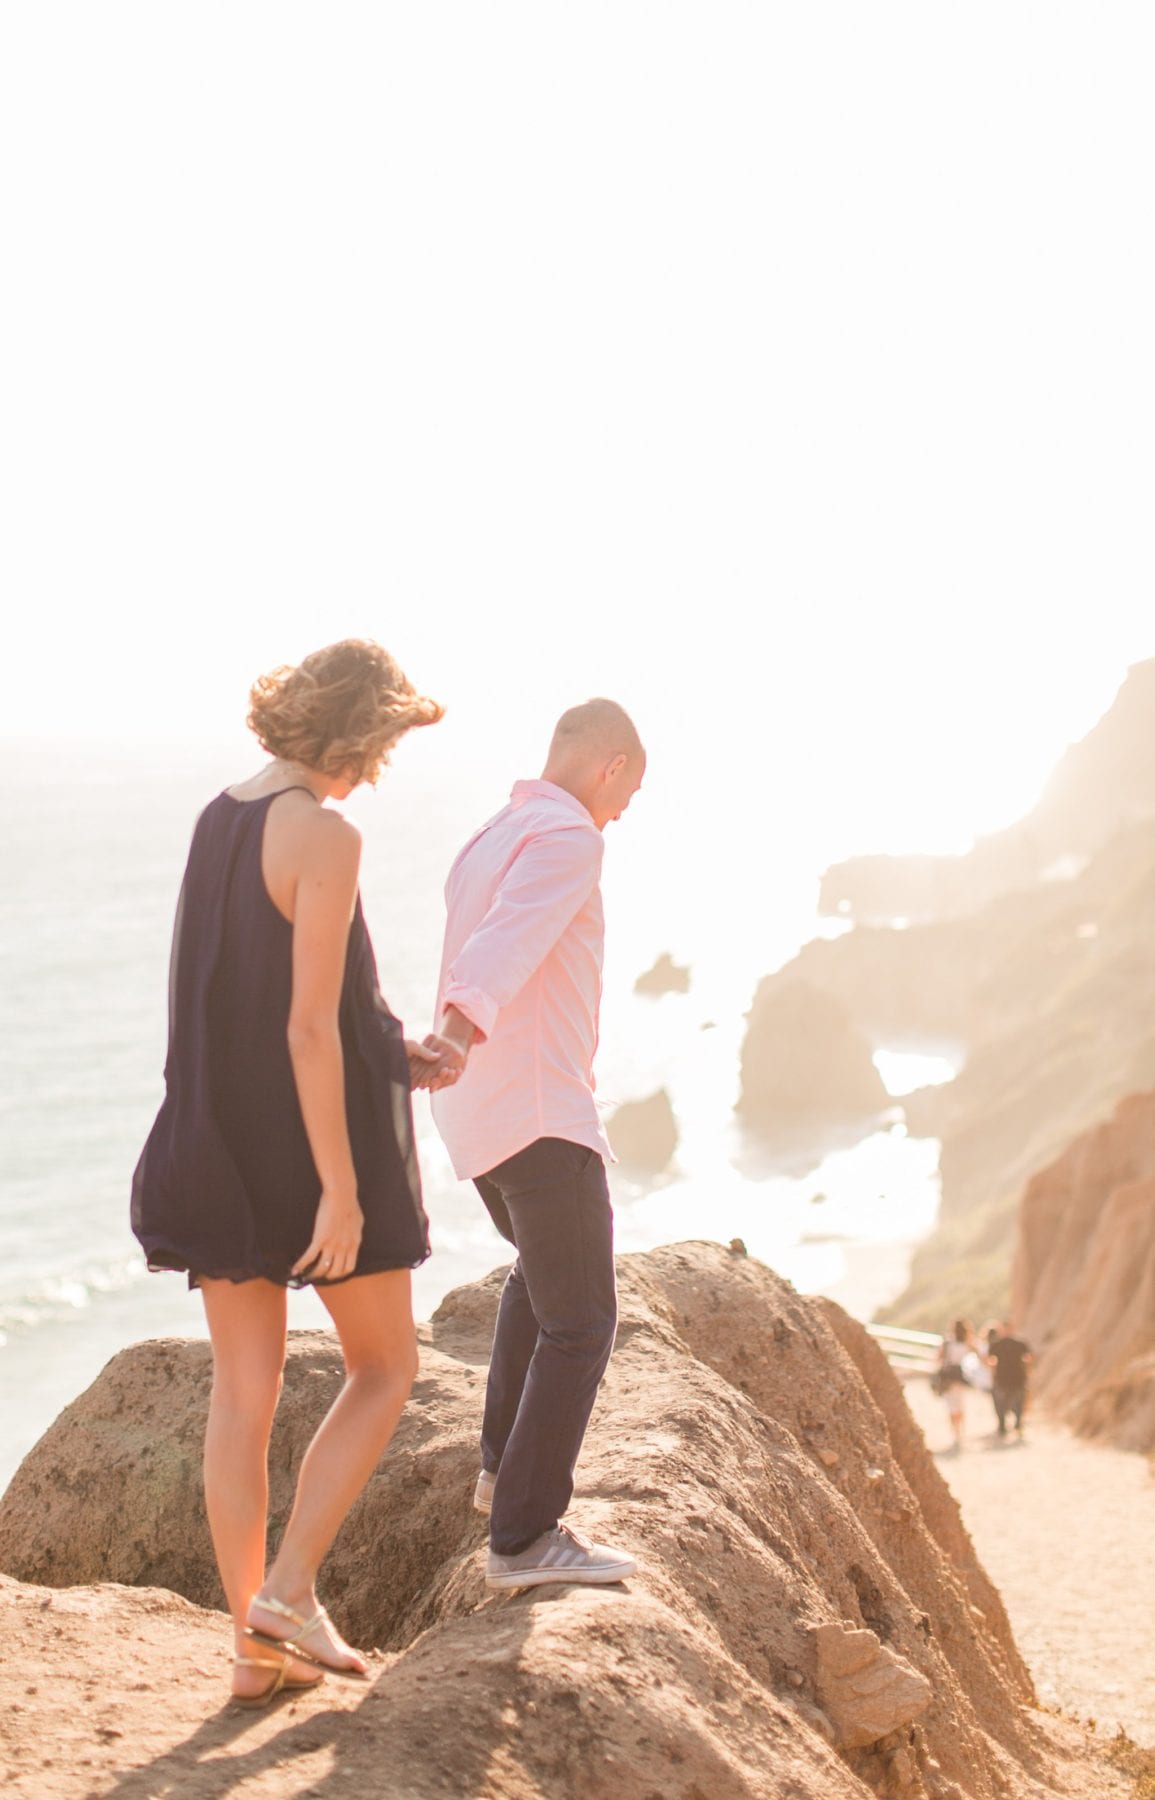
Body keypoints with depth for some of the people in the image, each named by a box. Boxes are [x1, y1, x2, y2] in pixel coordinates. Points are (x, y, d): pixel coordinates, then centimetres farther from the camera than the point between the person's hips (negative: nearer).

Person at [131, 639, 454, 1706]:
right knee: (385, 1369, 12)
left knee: (244, 1391, 9)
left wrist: (394, 1056, 14)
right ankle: (289, 1588, 1)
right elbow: (309, 1025, -22)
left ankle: (256, 1643, 12)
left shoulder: (218, 820, 8)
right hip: (316, 1138, -7)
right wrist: (342, 1191, -19)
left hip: (219, 1140, 7)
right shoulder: (327, 838, -18)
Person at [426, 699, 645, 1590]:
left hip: (481, 1115, 10)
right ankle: (526, 1534, -7)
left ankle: (508, 1463, 36)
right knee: (580, 1323, -5)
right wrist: (458, 1033, -52)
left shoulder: (488, 847, 17)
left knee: (543, 1267, 33)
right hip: (539, 1116, -10)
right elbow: (509, 943, -34)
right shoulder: (567, 837, -14)